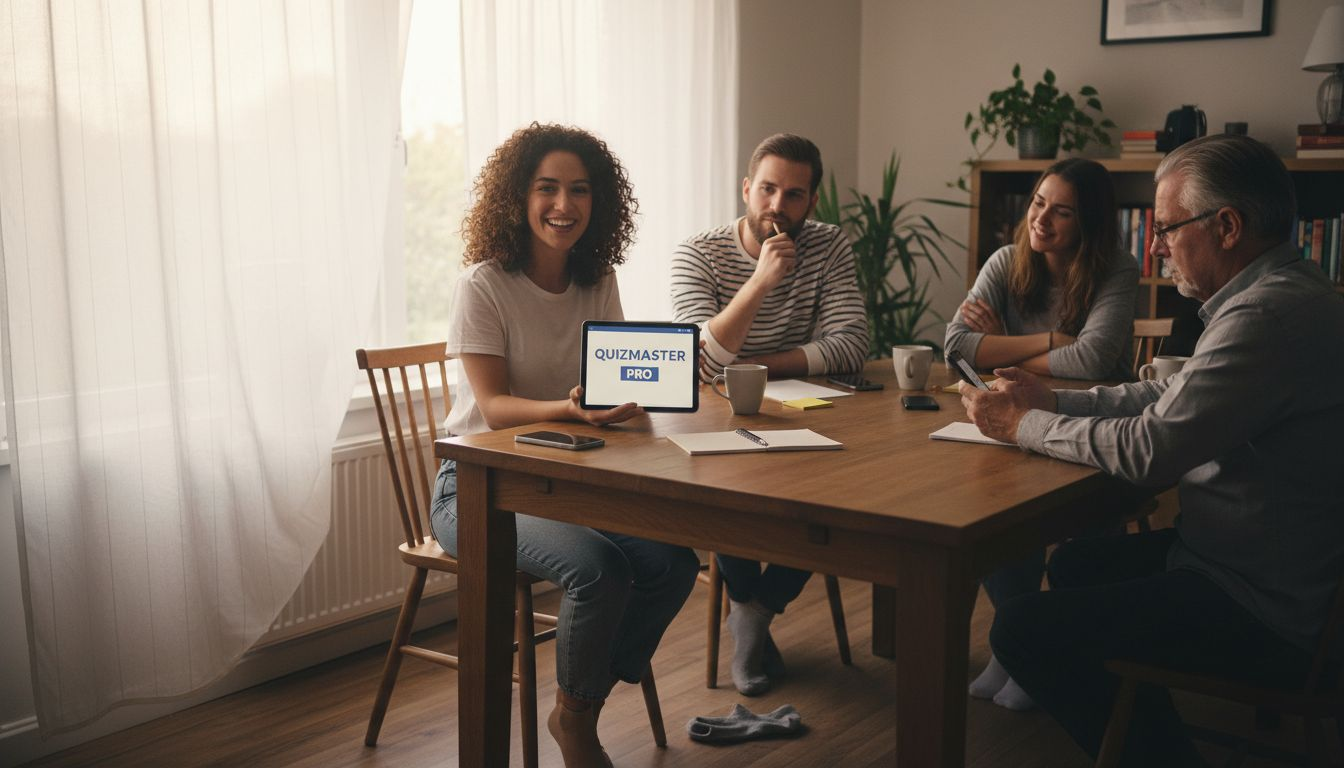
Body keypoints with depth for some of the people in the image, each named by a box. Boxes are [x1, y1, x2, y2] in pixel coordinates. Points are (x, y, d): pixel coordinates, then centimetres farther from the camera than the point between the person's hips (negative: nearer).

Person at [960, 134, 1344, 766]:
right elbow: (1168, 395, 16)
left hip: (1266, 615, -11)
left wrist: (1023, 425, -12)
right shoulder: (1277, 293, 8)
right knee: (1076, 563, 24)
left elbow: (1147, 450, -27)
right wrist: (1051, 400, 6)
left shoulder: (1271, 316, -27)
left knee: (1023, 630, -12)